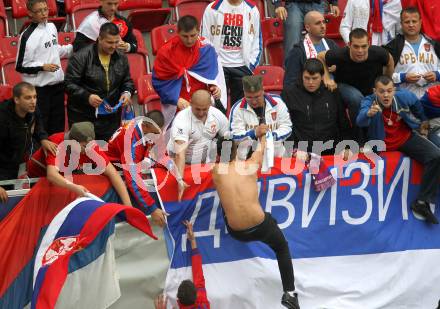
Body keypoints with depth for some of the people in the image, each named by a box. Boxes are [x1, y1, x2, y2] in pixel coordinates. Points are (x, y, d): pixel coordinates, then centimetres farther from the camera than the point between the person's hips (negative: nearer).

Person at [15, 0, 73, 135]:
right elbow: (20, 67, -11)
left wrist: (73, 48, 12)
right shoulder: (27, 36, -14)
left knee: (58, 128, 14)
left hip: (57, 84, 7)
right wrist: (42, 67, -19)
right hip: (39, 88, -7)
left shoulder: (51, 27, 7)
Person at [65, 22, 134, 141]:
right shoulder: (81, 57, -11)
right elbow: (69, 84, -12)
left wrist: (127, 93, -3)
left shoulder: (121, 58, 6)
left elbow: (127, 81, 20)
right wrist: (87, 97, -25)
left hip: (110, 118, 5)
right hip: (83, 117, -5)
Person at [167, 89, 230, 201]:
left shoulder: (218, 116, -13)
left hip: (205, 162, 4)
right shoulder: (181, 120, -28)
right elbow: (180, 153, -37)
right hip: (181, 163, -4)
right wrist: (180, 180, -47)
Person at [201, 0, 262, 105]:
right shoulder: (212, 9, -4)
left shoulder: (252, 10, 3)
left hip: (242, 66, 2)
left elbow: (257, 41, 10)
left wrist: (251, 64, 3)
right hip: (218, 65, -2)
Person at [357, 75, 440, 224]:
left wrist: (423, 121, 27)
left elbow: (417, 104, 11)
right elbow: (361, 121, -43)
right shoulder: (369, 102, -22)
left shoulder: (404, 97, -14)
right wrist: (368, 113, -67)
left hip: (406, 138, 2)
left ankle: (422, 202, -10)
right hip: (383, 144, -1)